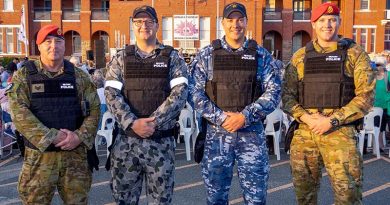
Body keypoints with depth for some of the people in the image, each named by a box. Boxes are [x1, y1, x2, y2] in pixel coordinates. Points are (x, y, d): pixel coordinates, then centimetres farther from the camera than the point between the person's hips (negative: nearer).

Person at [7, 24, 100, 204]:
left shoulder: (79, 76, 7)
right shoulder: (24, 75, 2)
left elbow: (94, 109, 3)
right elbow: (19, 111, -9)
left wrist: (80, 136, -13)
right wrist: (51, 136, -17)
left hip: (75, 153, 2)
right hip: (39, 153, -1)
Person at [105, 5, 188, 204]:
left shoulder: (172, 57, 4)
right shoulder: (120, 58, 7)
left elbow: (180, 93, -8)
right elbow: (111, 94, -3)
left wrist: (154, 122, -18)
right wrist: (132, 123, -17)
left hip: (161, 141, -1)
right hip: (126, 140, 1)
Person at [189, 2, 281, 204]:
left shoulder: (261, 55, 6)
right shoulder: (206, 55, 4)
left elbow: (273, 91, -1)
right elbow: (195, 92, -2)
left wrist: (245, 116, -13)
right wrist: (220, 118, -13)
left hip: (252, 133, 0)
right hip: (216, 133, 0)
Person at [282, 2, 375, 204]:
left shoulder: (354, 54, 3)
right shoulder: (300, 56, 11)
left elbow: (366, 95, -4)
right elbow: (287, 95, 7)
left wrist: (333, 120, -14)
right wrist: (307, 118, -10)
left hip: (340, 132, -3)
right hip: (303, 132, 3)